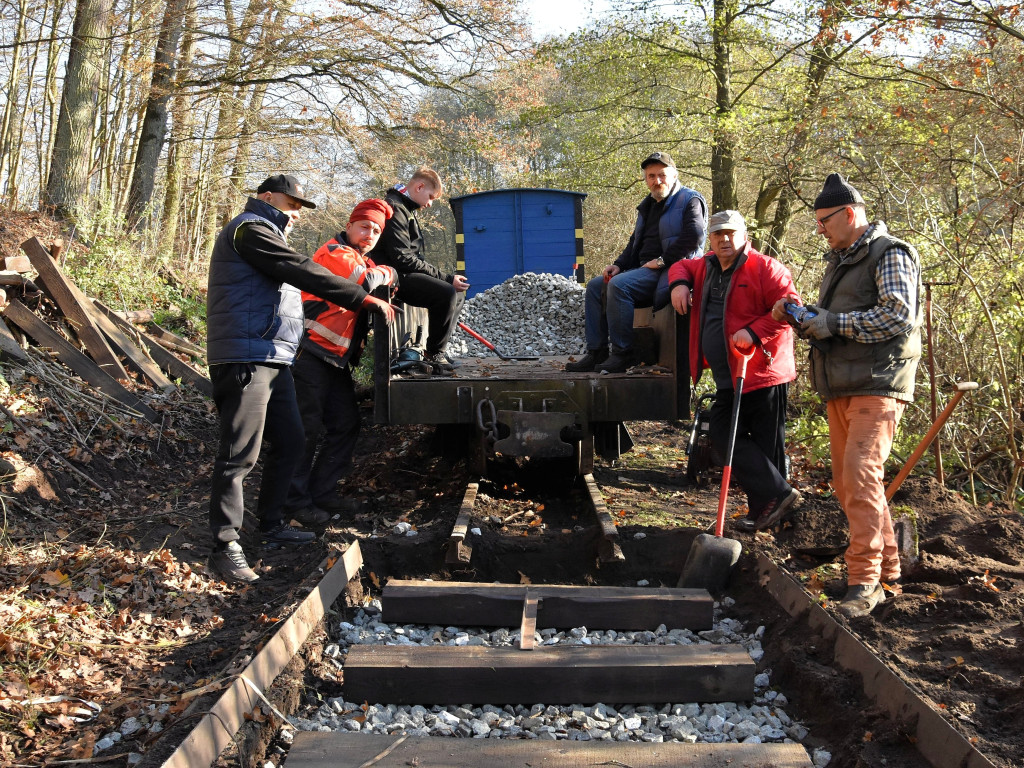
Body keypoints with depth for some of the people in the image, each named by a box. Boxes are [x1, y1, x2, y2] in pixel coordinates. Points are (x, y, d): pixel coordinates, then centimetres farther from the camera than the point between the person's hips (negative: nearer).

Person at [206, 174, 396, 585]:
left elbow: (297, 276, 24)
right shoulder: (250, 228, -7)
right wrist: (364, 298, -16)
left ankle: (271, 523, 28)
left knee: (289, 441, 15)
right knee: (239, 455, -9)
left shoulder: (267, 233, 27)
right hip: (245, 360, -11)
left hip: (273, 361, 11)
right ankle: (225, 546, -5)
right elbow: (302, 271, -16)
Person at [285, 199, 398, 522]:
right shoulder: (335, 253, -12)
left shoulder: (362, 260, 19)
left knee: (346, 424, 10)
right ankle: (296, 500, -1)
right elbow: (367, 281, -26)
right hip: (311, 355, -10)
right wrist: (388, 274, -6)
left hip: (337, 361, 10)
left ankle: (322, 492, 18)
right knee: (309, 428, -8)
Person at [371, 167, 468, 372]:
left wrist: (448, 279, 12)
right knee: (446, 292, -28)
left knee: (458, 292, 12)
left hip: (405, 273, 11)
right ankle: (434, 353, -15)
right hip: (395, 277, -11)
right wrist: (446, 278, -22)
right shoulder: (394, 209, -15)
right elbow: (403, 259, -23)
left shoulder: (406, 209, 19)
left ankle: (438, 348, 8)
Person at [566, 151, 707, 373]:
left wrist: (661, 261, -18)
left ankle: (623, 354, -26)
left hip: (670, 271, -9)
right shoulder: (648, 206, 22)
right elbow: (635, 241, 28)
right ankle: (596, 352, -4)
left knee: (618, 285, -29)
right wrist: (618, 265, 10)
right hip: (643, 269, 9)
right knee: (595, 286, 1)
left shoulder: (689, 201, -4)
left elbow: (693, 236, -19)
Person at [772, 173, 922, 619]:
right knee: (846, 481, 10)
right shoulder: (838, 261, 22)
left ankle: (864, 579, -15)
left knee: (861, 472, -20)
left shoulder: (890, 254, -6)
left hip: (877, 385, -9)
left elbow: (898, 315, -19)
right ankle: (887, 569, 23)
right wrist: (801, 313, 6)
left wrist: (833, 323, -17)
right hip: (841, 386, 9)